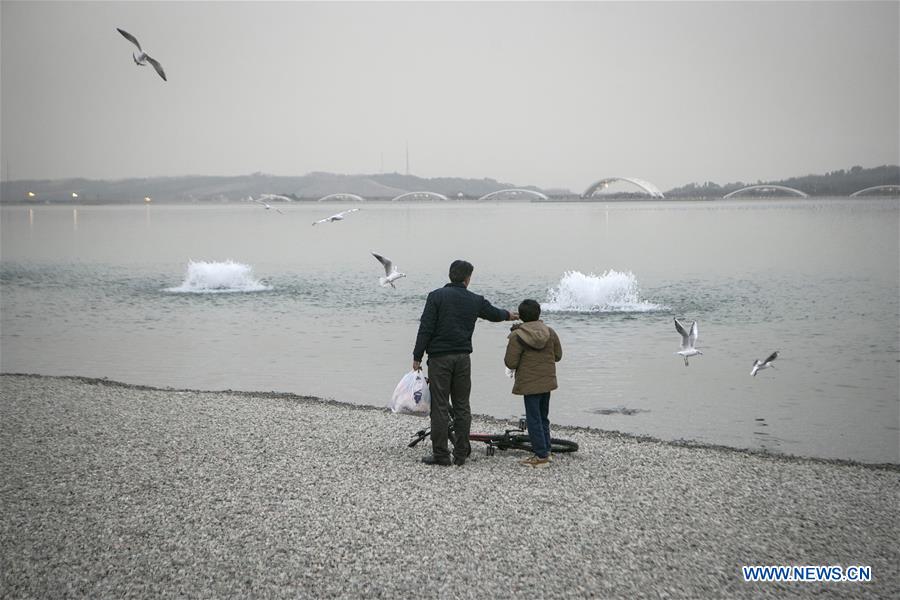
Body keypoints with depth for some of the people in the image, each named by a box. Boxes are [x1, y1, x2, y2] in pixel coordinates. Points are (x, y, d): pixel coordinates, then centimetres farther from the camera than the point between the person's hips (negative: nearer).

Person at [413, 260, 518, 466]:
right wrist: (508, 315, 50)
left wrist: (417, 356, -5)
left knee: (440, 407, -1)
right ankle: (461, 454, 13)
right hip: (463, 357, 3)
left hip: (439, 357, -3)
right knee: (462, 406, 10)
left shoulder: (436, 296, -5)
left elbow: (426, 328, -10)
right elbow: (494, 313, 27)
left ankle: (440, 454, 0)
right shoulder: (475, 301, 7)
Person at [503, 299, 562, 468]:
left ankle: (541, 456, -2)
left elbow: (511, 363, -14)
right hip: (547, 382, 6)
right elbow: (558, 356, 10)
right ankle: (545, 451, 25)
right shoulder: (550, 333, 1)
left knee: (533, 419, -1)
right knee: (543, 417, 19)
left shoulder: (517, 336, -15)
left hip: (530, 384, -6)